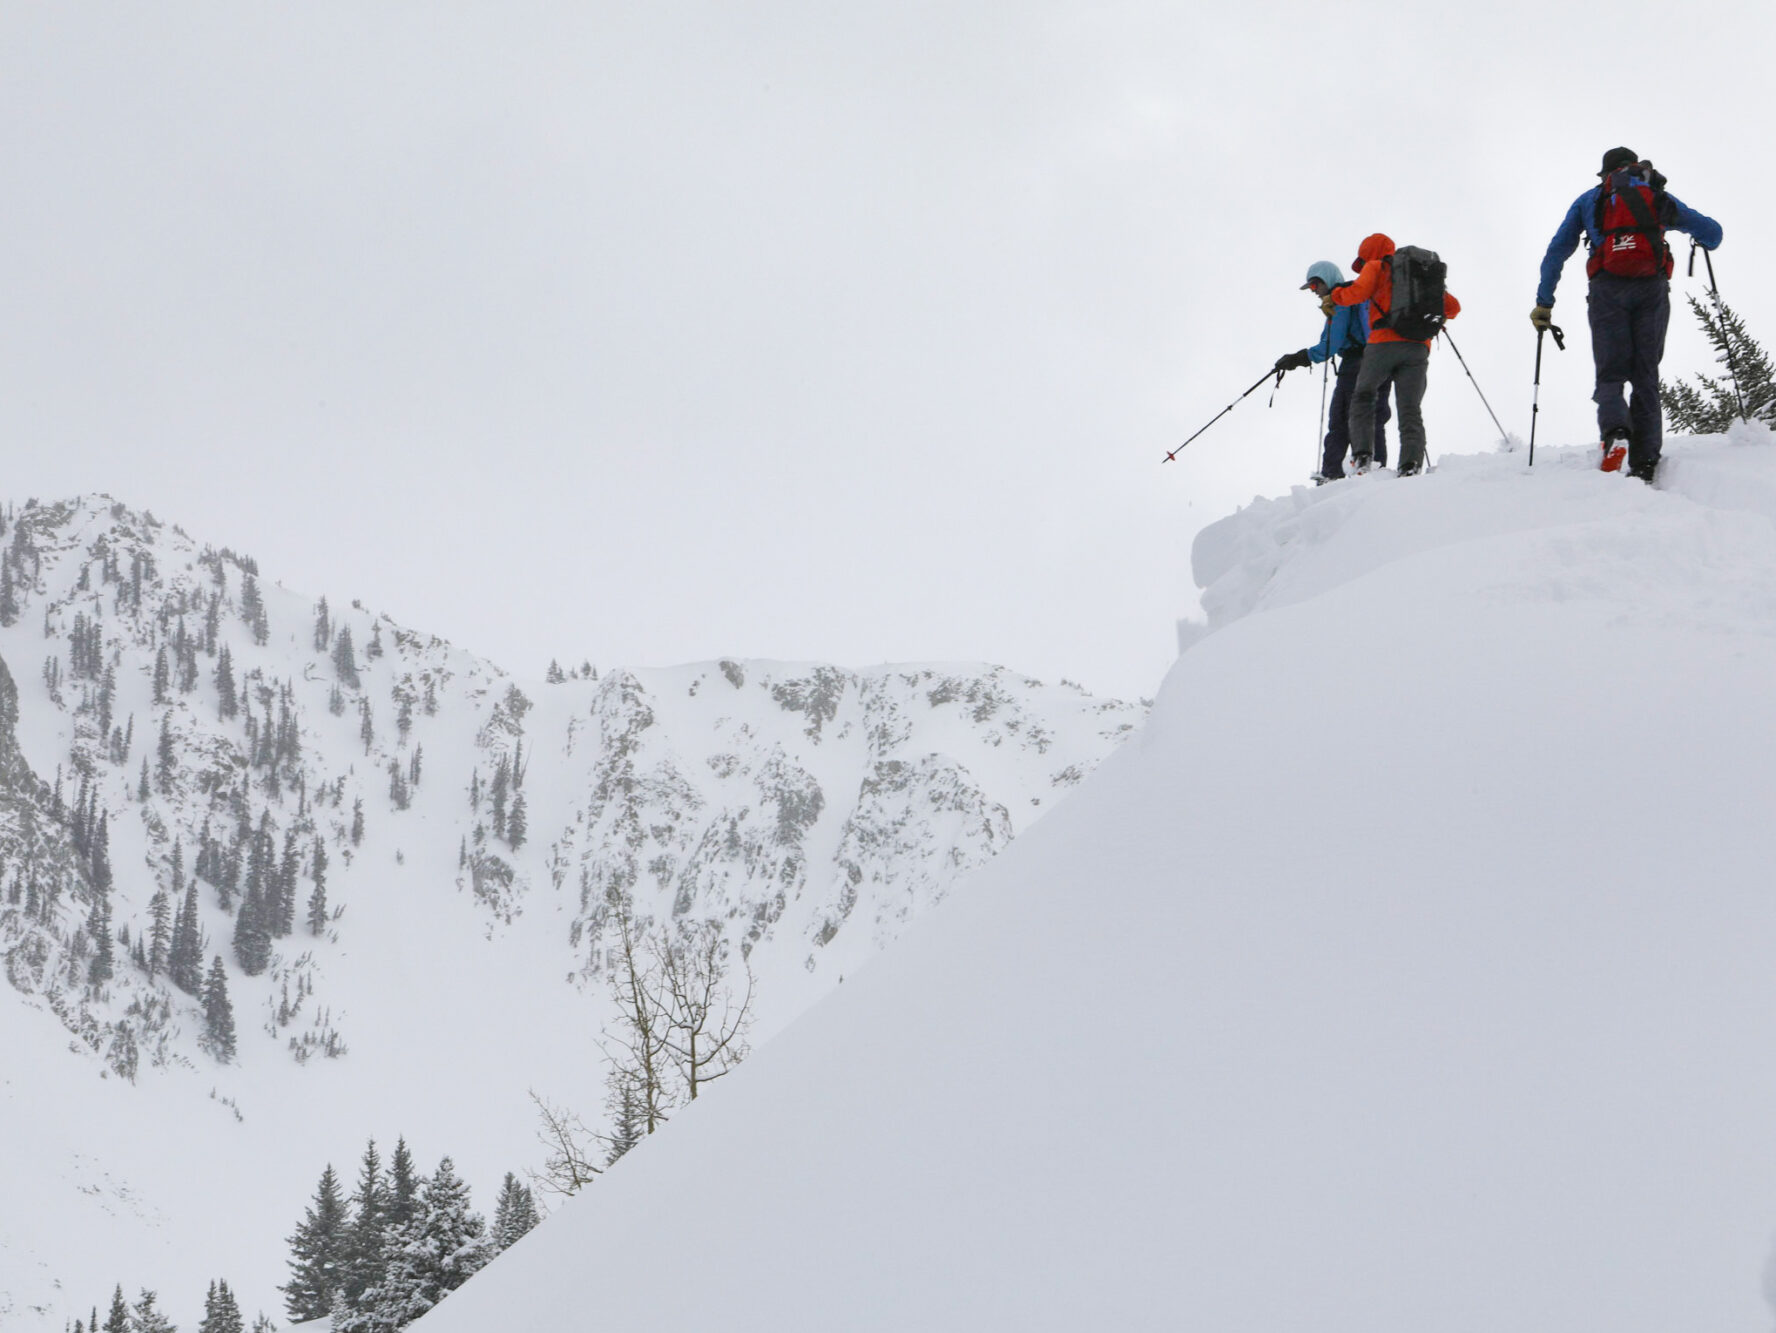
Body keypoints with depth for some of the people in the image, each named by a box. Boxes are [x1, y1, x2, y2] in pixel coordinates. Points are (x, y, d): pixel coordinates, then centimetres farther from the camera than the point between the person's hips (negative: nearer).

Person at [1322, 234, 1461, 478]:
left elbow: (1359, 291, -7)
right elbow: (1452, 306, 25)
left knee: (1363, 396, 16)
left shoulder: (1377, 267, 11)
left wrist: (1333, 297, 11)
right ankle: (1411, 462, -21)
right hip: (1418, 347, 4)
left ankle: (1362, 452, 0)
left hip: (1385, 342, -3)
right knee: (1410, 409, 1)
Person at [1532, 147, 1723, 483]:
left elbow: (1557, 251, 15)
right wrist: (1704, 243, 48)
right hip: (1652, 289, 1)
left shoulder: (1590, 200, 21)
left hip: (1608, 288, -1)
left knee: (1610, 375, 2)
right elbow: (1711, 231, 23)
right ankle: (1644, 463, -7)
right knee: (1646, 377, 6)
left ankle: (1615, 431, -30)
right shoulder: (1658, 197, 22)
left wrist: (1543, 303, 16)